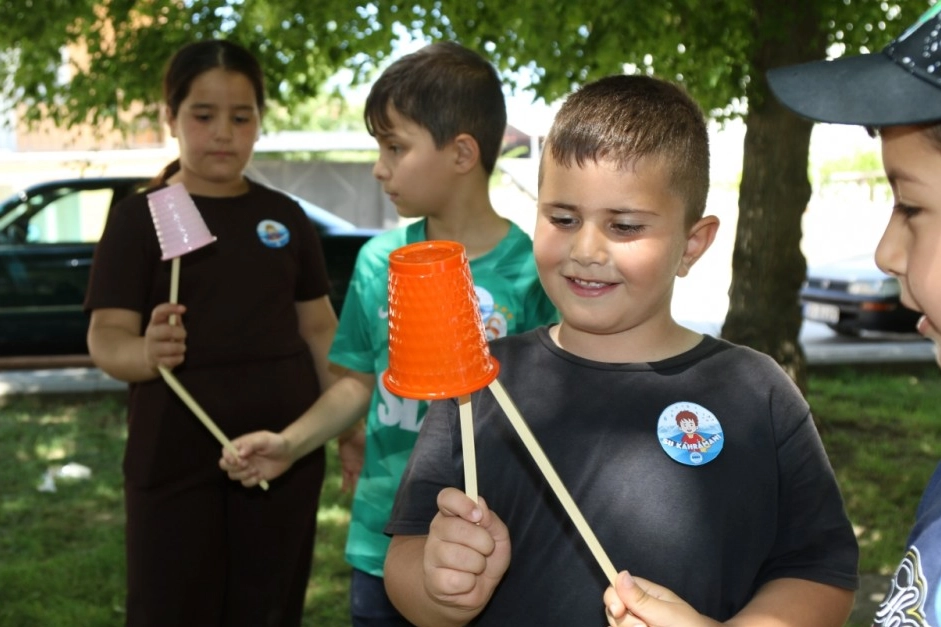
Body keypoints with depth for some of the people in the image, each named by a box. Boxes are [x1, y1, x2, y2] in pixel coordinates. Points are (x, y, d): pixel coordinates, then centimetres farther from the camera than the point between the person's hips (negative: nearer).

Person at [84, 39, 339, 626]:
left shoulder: (286, 216, 8)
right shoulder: (139, 215, -2)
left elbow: (319, 327, 11)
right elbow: (106, 336, -8)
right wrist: (146, 352, -31)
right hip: (176, 456, -2)